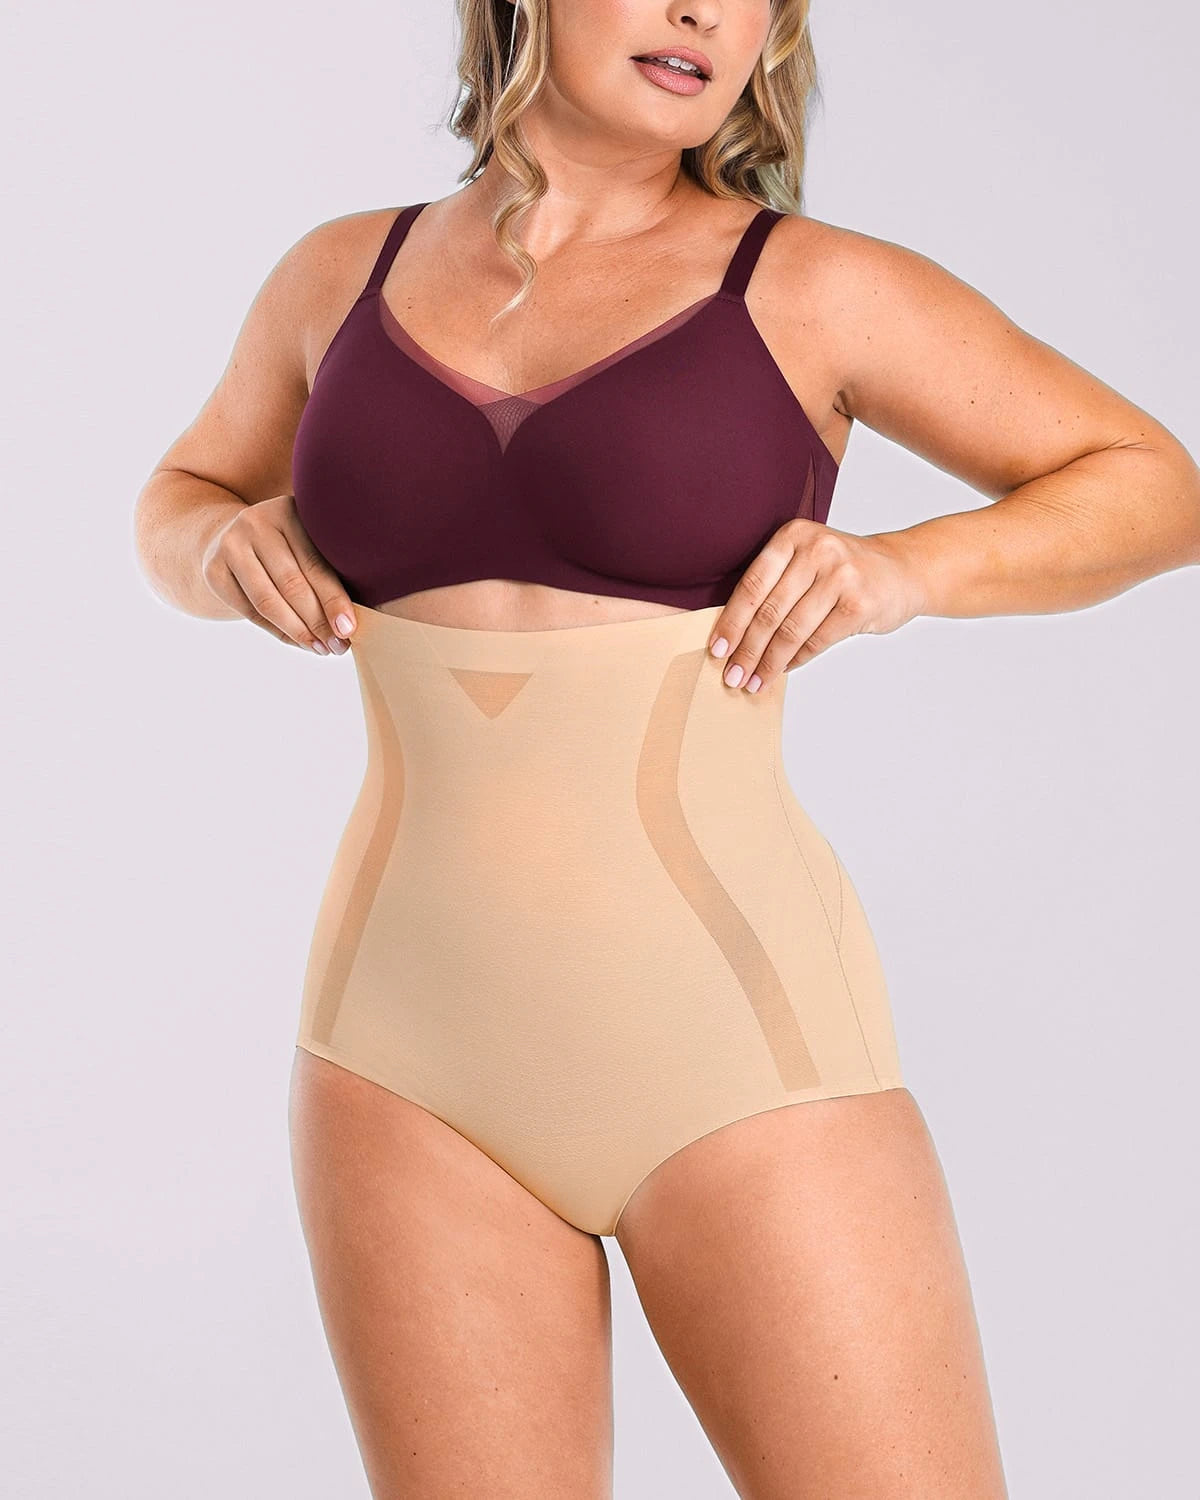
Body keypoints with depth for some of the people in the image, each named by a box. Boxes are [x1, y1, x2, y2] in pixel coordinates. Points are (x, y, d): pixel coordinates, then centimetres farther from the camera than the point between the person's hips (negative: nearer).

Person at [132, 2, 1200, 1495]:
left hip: (729, 1042, -2)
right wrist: (226, 547, 1)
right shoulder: (345, 276, 8)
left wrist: (908, 570, -13)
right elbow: (181, 501, 24)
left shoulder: (812, 290, -2)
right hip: (417, 1052, 3)